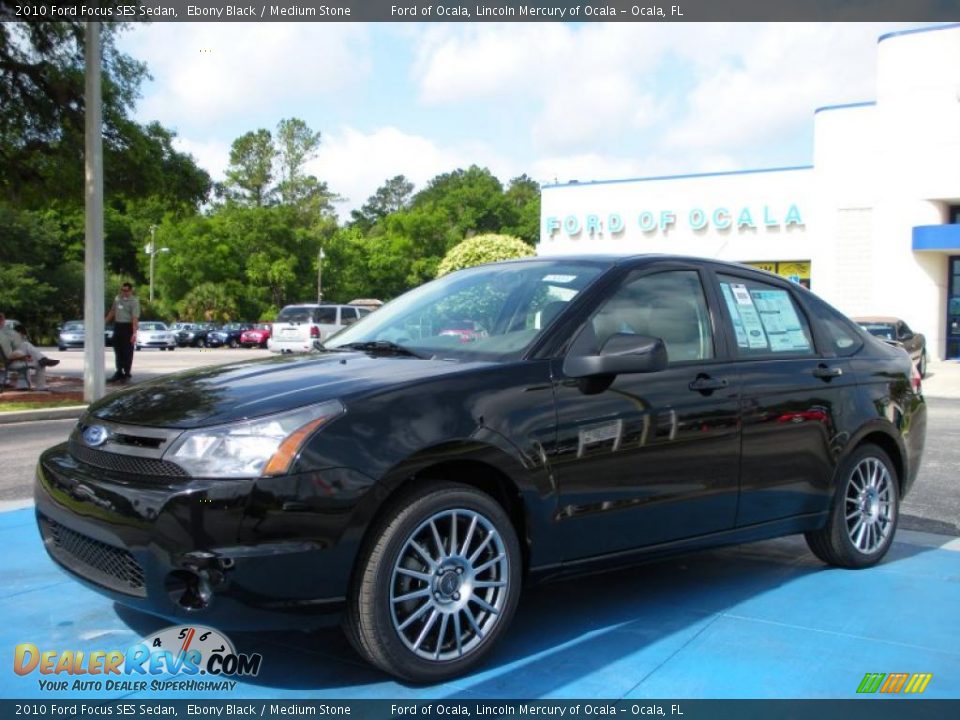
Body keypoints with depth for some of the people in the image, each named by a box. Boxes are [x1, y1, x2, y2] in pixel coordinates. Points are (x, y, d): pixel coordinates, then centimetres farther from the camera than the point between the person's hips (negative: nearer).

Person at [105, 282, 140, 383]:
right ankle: (119, 373, 20)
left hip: (128, 327, -7)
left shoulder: (134, 301, -11)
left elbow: (135, 318, -20)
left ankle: (127, 374, 7)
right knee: (118, 351, 11)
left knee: (127, 352, -1)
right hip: (117, 326, 7)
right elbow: (112, 311, 23)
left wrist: (134, 333, -29)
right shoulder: (117, 298, 10)